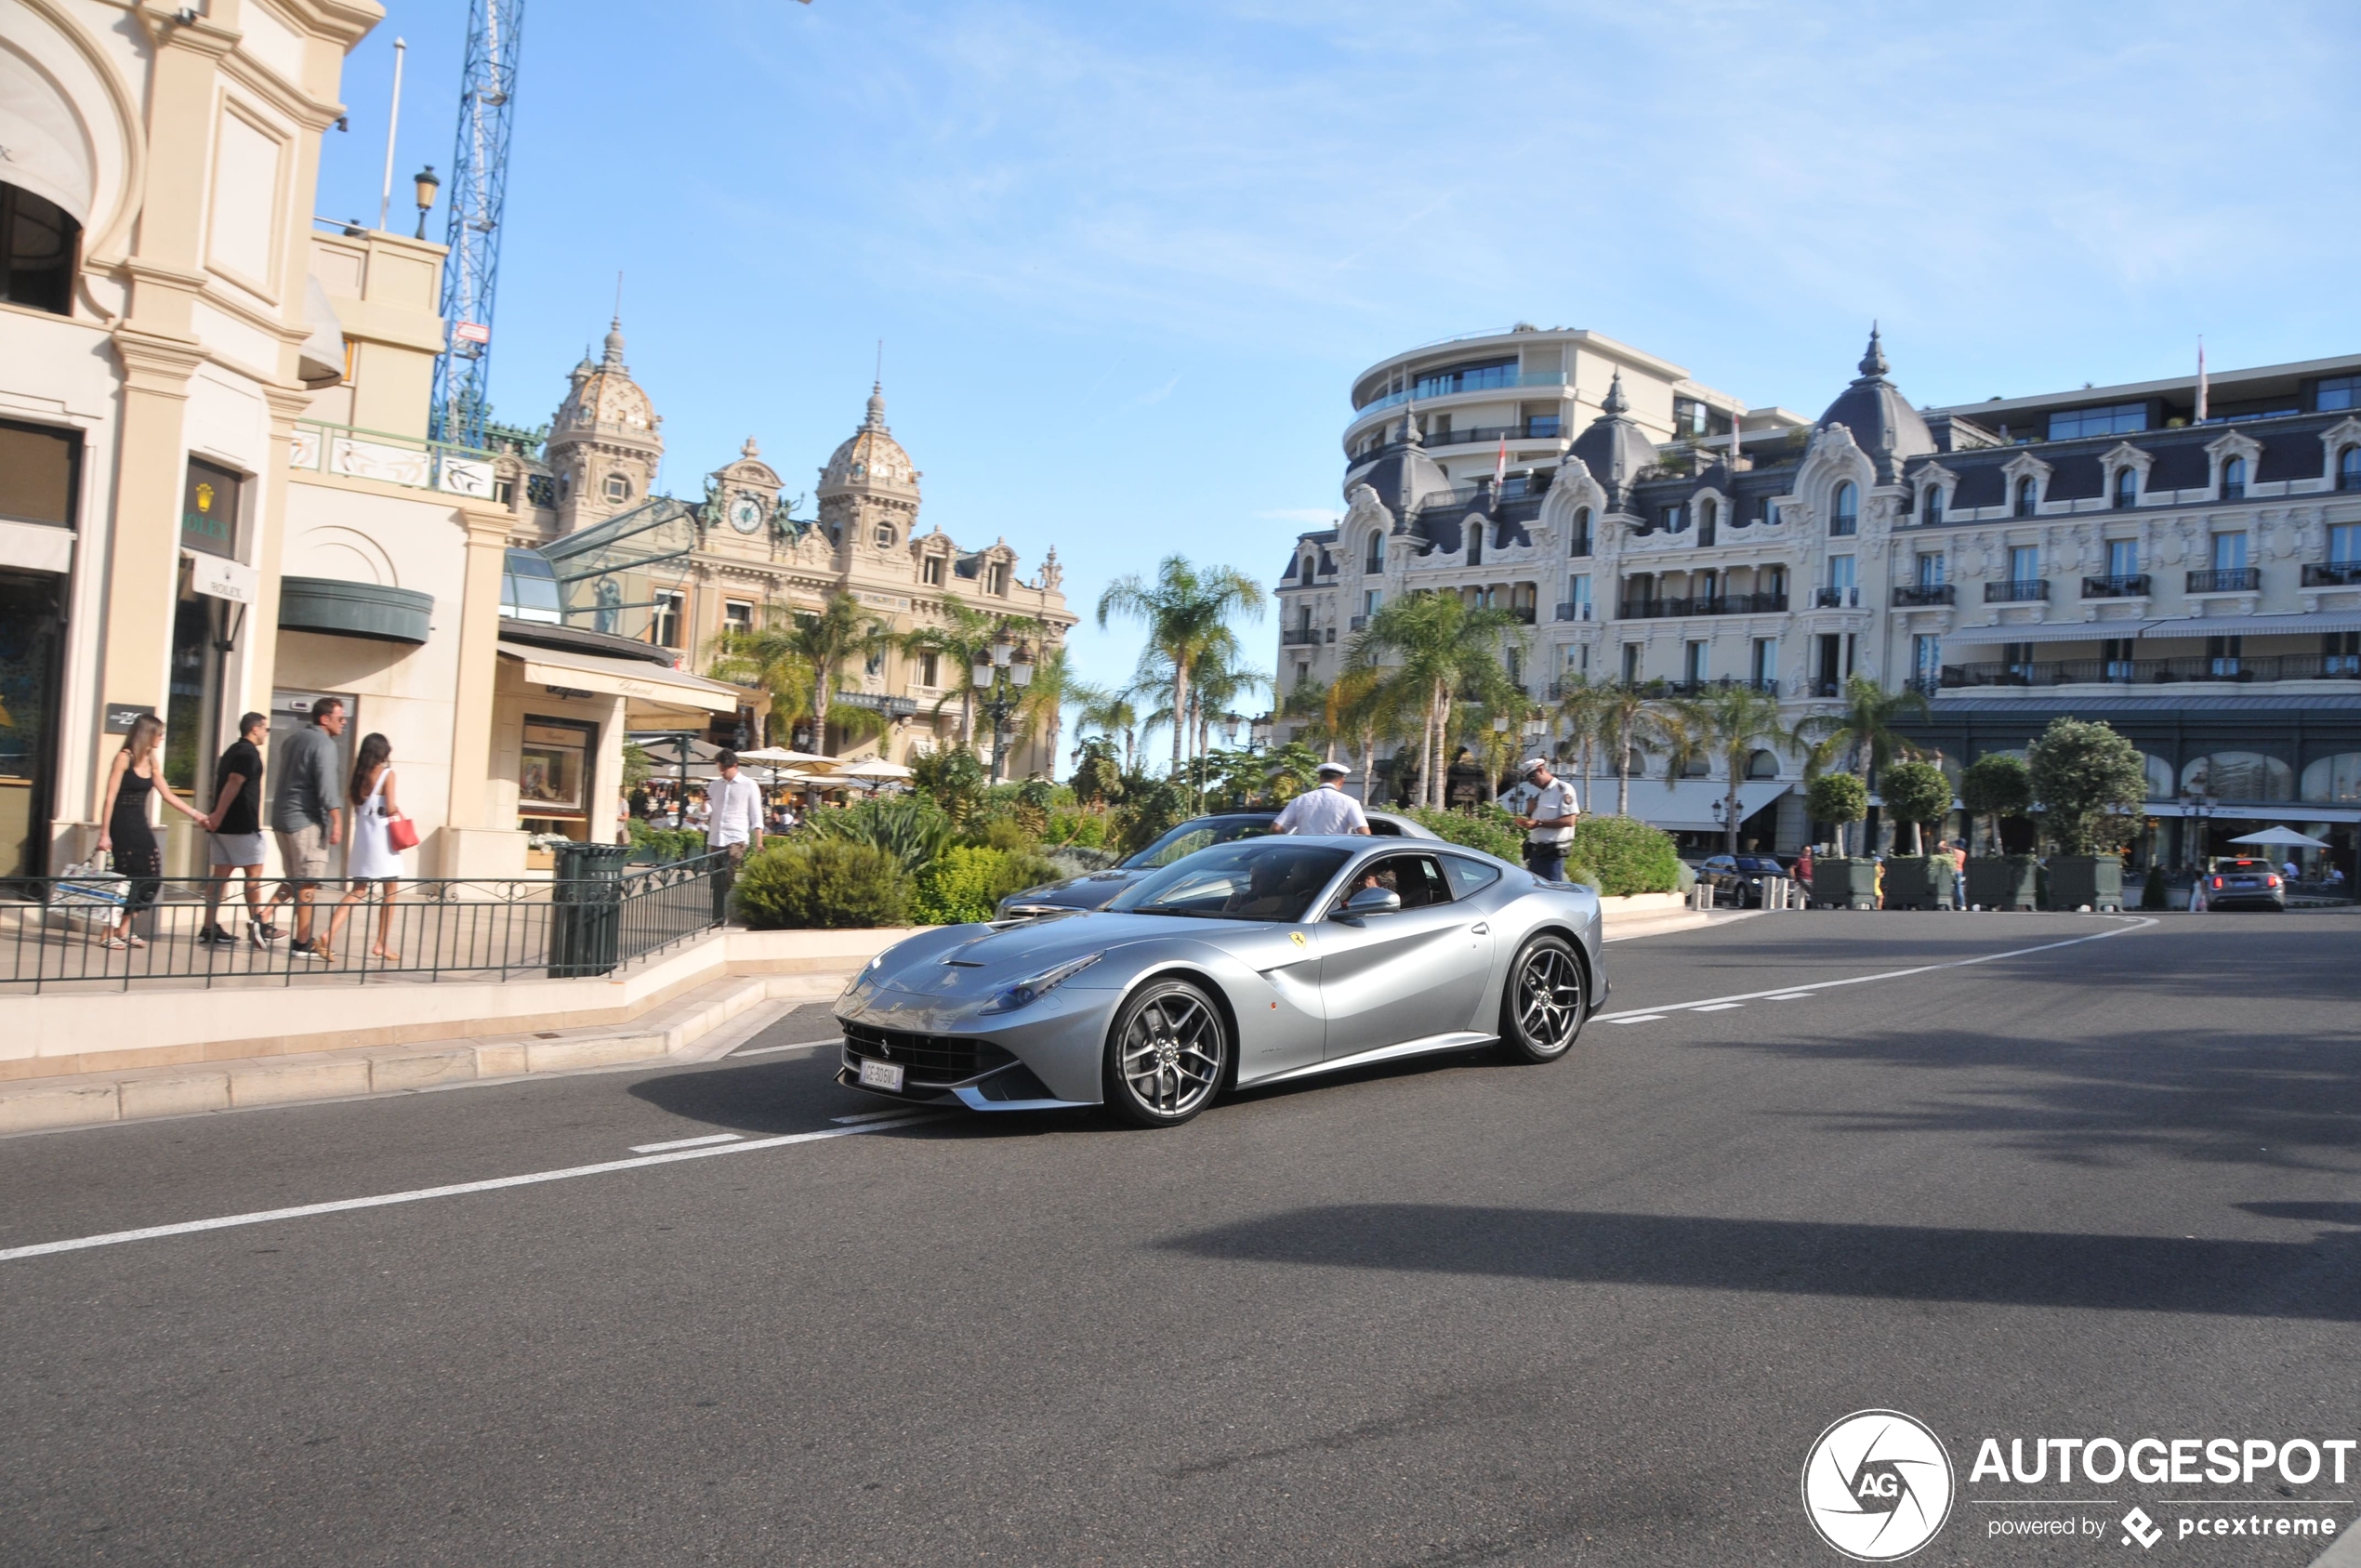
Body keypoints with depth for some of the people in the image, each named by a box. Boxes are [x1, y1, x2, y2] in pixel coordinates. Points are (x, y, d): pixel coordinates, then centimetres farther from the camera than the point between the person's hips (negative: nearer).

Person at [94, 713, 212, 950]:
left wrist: (195, 813, 14)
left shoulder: (151, 762, 11)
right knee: (127, 879, -8)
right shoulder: (124, 758, -9)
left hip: (140, 826, 7)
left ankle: (126, 931, 12)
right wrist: (104, 833, -16)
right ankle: (109, 933, 2)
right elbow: (110, 797, -12)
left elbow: (167, 795, 17)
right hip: (121, 826, -7)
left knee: (151, 878, 1)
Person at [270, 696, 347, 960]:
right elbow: (326, 783, -21)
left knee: (293, 880, 18)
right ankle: (302, 943, -4)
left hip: (282, 816, 8)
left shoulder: (292, 740, 16)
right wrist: (337, 820, -24)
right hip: (306, 819, -8)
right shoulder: (323, 743, -11)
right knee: (308, 883, -5)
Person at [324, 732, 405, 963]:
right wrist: (398, 808, 6)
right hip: (382, 838, -6)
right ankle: (381, 944, 10)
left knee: (357, 891, 9)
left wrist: (356, 767, 18)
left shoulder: (359, 775, 5)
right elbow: (390, 809, -16)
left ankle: (330, 934, -10)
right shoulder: (387, 774, -10)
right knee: (390, 891, 8)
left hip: (362, 838, 6)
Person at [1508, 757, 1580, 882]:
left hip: (1552, 853, -9)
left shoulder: (1563, 789, -7)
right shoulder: (1539, 794, 18)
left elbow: (1569, 820, -17)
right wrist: (1529, 813, 2)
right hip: (1535, 851, 9)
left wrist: (1538, 823, -20)